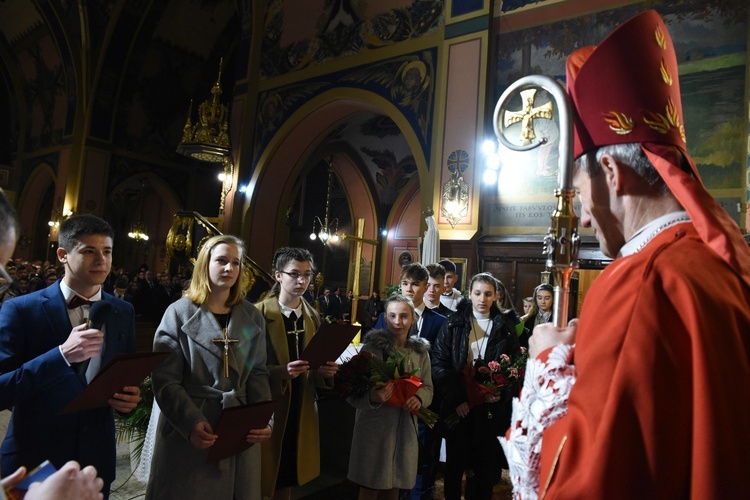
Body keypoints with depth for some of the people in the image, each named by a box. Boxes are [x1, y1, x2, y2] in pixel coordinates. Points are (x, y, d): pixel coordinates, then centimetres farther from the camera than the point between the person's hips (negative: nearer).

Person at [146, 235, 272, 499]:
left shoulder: (252, 318, 5)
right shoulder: (179, 313, -5)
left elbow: (258, 374, 4)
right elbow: (165, 380, -9)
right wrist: (191, 422, -21)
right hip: (187, 429, -3)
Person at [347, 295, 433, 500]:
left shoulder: (420, 351, 2)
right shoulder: (373, 347, -12)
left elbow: (428, 387, 10)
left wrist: (419, 398, -13)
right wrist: (372, 397, -34)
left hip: (405, 428, 4)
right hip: (375, 427, -4)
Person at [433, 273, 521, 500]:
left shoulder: (505, 326, 3)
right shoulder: (453, 323, 0)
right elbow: (439, 363, -5)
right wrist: (454, 398, -12)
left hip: (491, 408, 1)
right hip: (458, 407, 0)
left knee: (485, 466, 10)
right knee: (454, 464, 12)